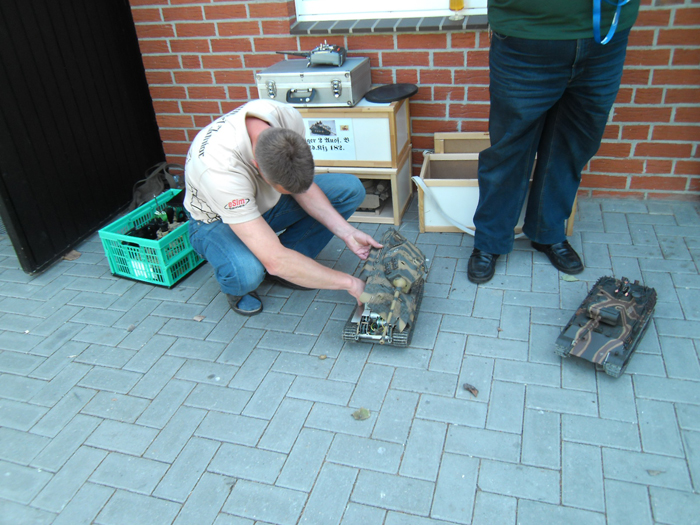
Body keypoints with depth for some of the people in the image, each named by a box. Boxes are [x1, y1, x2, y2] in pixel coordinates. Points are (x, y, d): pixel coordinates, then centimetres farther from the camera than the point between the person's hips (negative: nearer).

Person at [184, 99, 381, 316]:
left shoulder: (289, 118, -26)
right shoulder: (220, 170, -41)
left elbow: (302, 188, -8)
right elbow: (275, 261, -41)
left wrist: (346, 232, -20)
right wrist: (349, 283, -35)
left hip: (265, 201, 6)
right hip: (217, 221, -5)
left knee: (351, 188, -11)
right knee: (246, 273, -39)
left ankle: (289, 266, -3)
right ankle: (236, 284, 0)